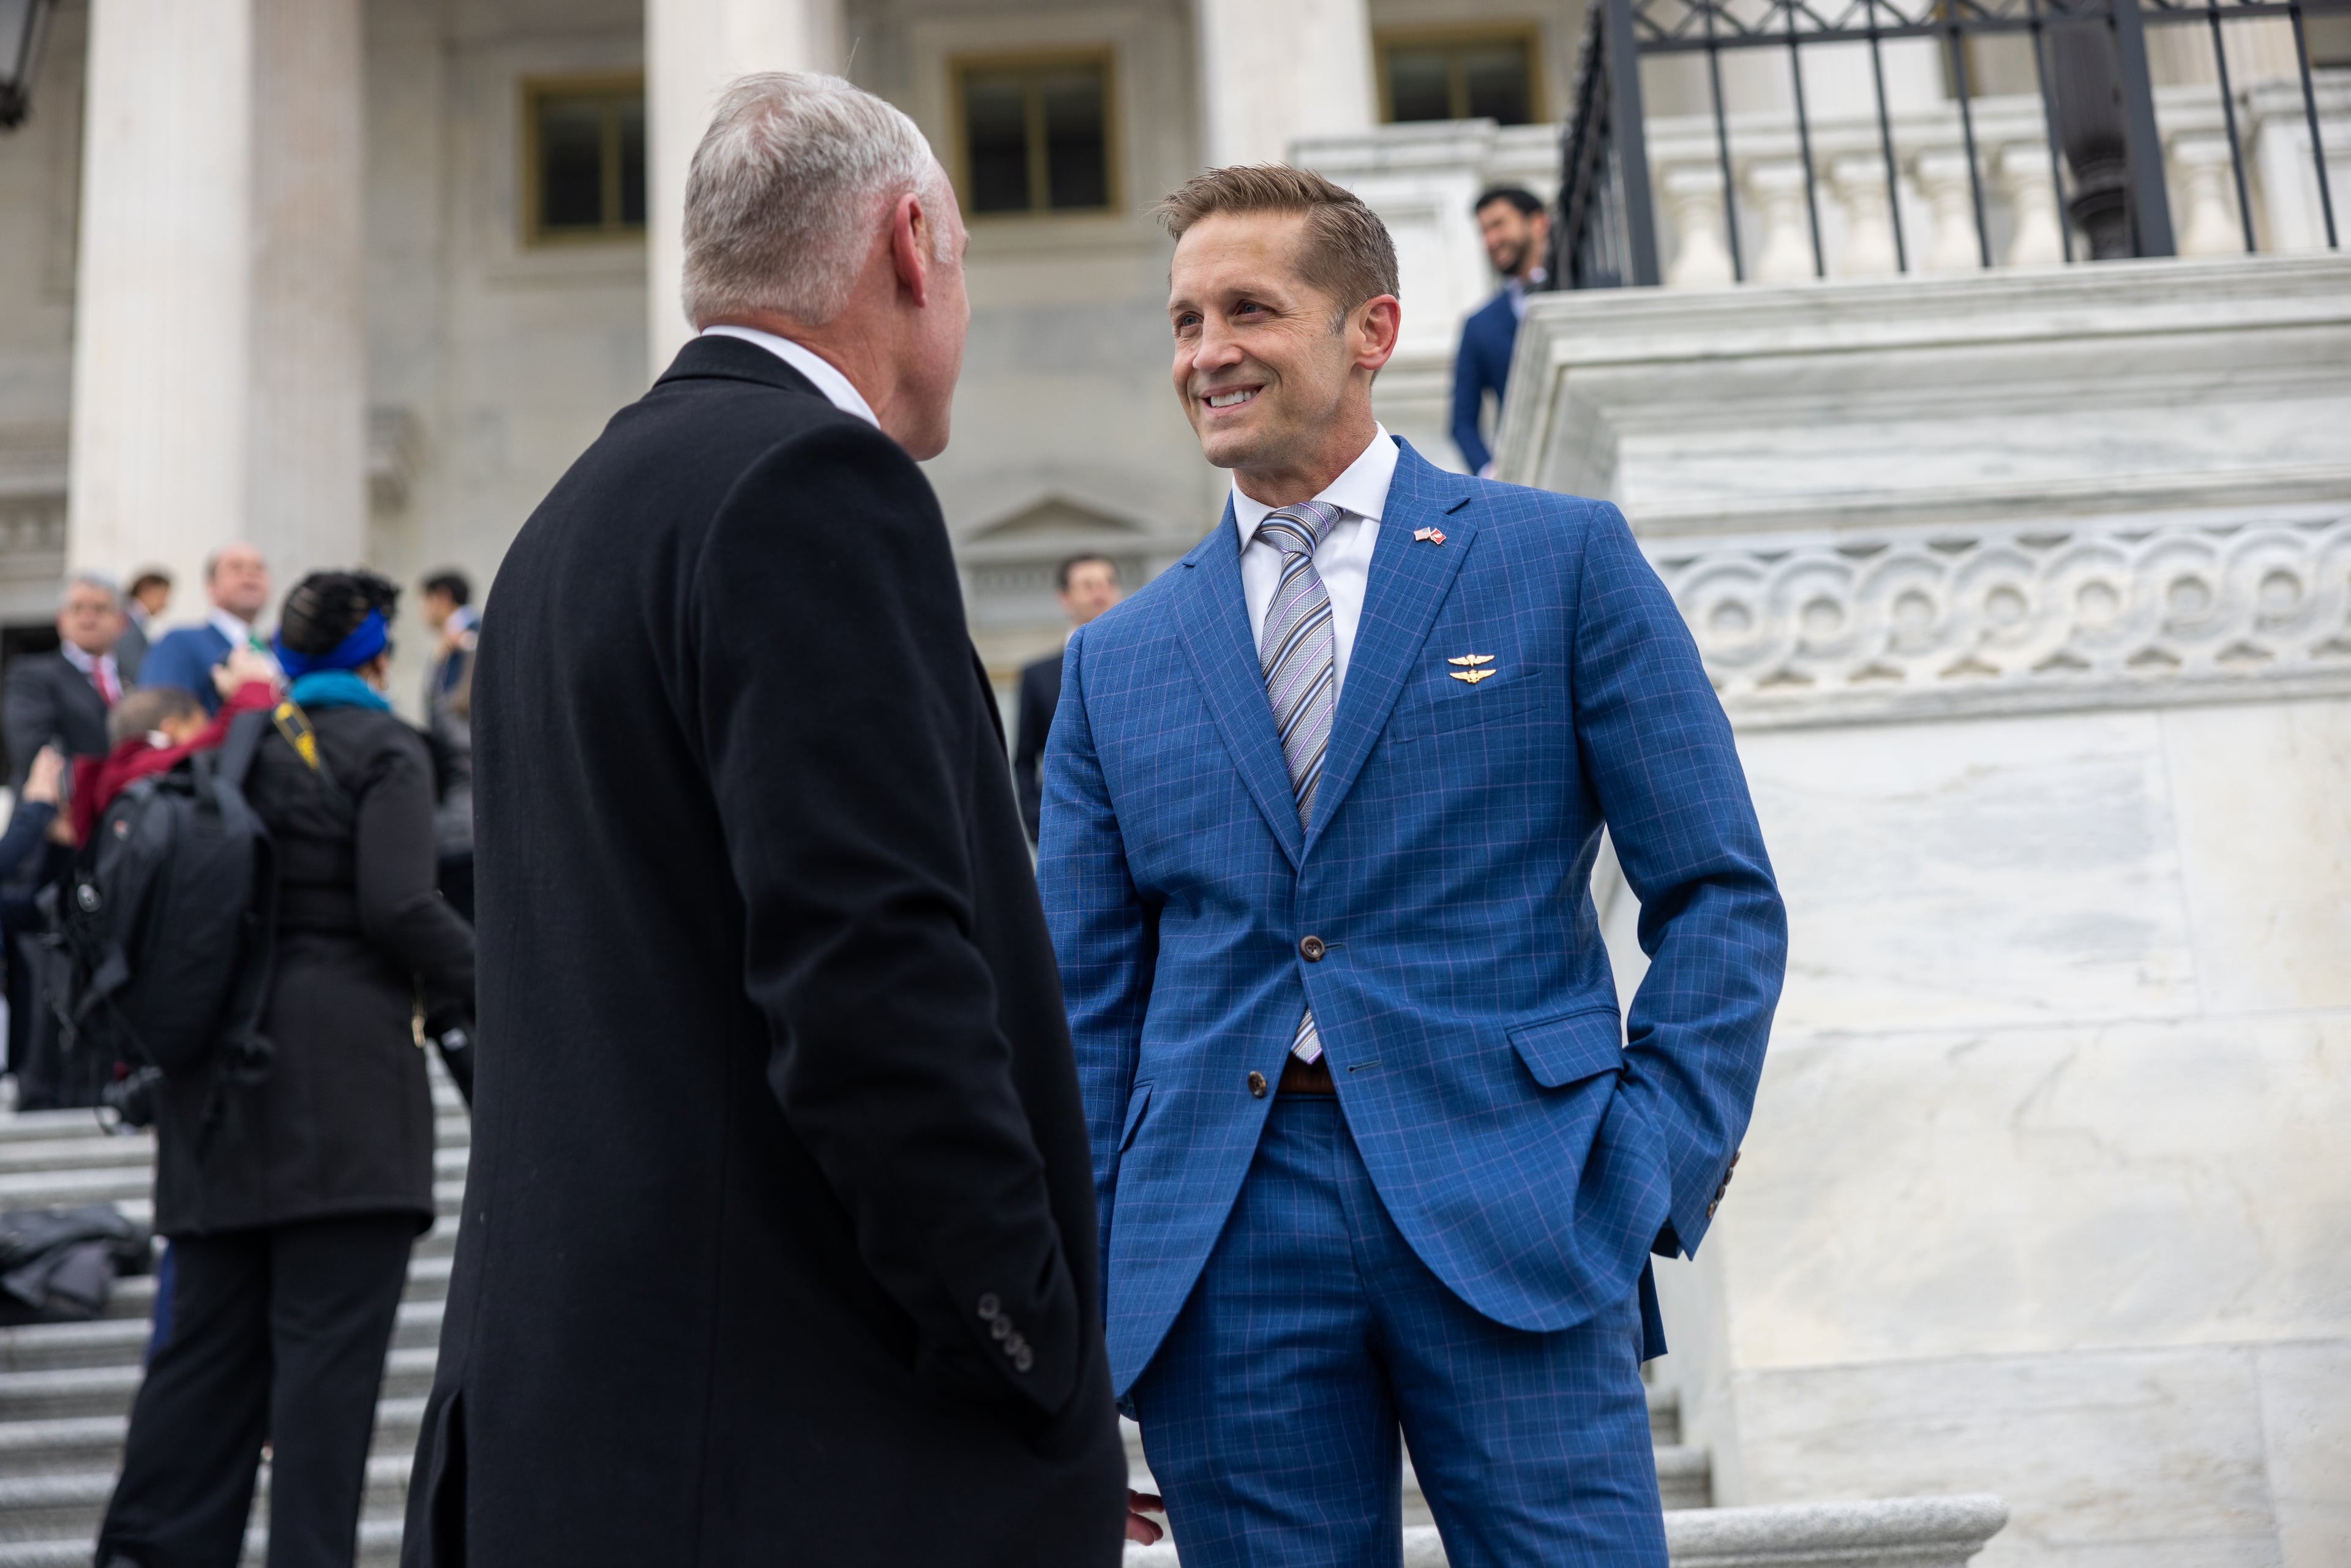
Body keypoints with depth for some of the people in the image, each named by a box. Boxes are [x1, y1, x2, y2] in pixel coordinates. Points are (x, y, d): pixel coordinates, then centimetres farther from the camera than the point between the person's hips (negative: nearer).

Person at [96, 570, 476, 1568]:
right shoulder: (383, 750, -4)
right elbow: (399, 906, -16)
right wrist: (489, 998, -6)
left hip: (221, 1072, 7)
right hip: (344, 1078, -7)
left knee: (210, 1332, 13)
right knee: (329, 1342, -3)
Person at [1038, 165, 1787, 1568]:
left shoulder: (1564, 559, 6)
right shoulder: (1117, 662, 13)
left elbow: (1721, 898, 3)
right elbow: (1085, 1002, 12)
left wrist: (1654, 1171, -8)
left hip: (1509, 1223, -2)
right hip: (1219, 1257, 3)